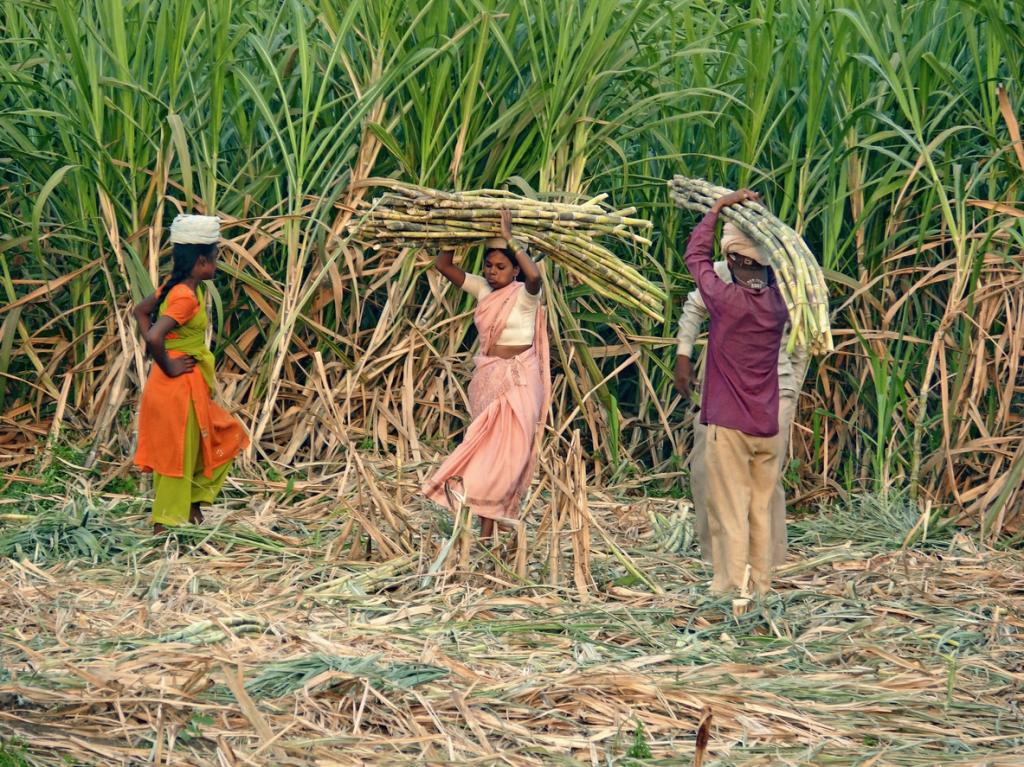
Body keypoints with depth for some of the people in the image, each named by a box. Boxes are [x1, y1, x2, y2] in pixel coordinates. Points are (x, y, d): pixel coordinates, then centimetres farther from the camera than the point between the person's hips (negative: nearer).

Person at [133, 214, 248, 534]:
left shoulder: (174, 288, 6)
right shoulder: (186, 297, -22)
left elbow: (141, 311, 22)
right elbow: (154, 337, -34)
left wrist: (162, 356, 13)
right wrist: (168, 368, -18)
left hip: (189, 388, 10)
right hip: (180, 386, -10)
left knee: (226, 439, 20)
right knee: (179, 455, 1)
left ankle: (193, 500, 23)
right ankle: (165, 522, 10)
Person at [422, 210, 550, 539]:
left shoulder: (524, 295, -8)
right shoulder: (482, 290, 8)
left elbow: (534, 275, -31)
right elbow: (443, 265, 8)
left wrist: (509, 238, -25)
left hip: (518, 379, -6)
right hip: (486, 378, 6)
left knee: (508, 449, -11)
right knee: (486, 447, 4)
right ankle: (485, 530, 5)